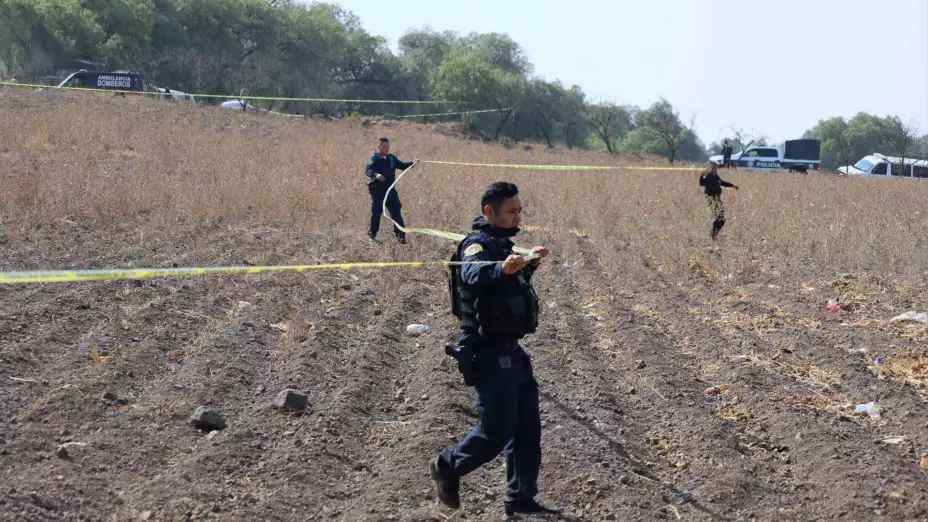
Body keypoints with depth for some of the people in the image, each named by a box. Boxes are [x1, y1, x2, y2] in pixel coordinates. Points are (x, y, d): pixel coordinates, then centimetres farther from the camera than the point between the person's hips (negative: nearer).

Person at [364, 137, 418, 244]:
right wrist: (376, 175, -44)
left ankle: (400, 235, 1)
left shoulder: (392, 158, 11)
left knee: (396, 213, -1)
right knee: (376, 213, 5)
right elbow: (368, 170, -23)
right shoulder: (374, 159, -8)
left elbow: (402, 166, 17)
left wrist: (412, 163, -2)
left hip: (390, 190, 4)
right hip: (377, 191, -4)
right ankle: (372, 234, 22)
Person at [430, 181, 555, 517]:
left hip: (510, 351, 9)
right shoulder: (478, 244, -16)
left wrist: (530, 262, 40)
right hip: (490, 353, -9)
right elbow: (472, 274, -41)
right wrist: (501, 268, -58)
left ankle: (521, 499, 21)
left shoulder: (501, 244, 13)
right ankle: (448, 467, 19)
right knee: (496, 432, -5)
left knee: (528, 429, 11)